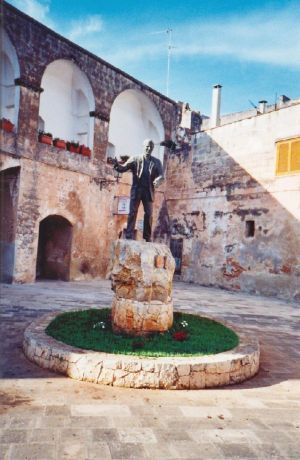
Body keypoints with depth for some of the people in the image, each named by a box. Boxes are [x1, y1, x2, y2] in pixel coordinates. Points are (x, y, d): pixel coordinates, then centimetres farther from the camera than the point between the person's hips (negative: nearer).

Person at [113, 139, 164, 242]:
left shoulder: (157, 162, 10)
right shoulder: (135, 159, 6)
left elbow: (161, 175, -1)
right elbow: (123, 168, -1)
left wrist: (158, 180, -25)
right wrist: (117, 164, -24)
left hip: (148, 192, 2)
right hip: (136, 190, -2)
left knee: (149, 214, 4)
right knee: (132, 213, -3)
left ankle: (147, 237, 13)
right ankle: (129, 236, -1)